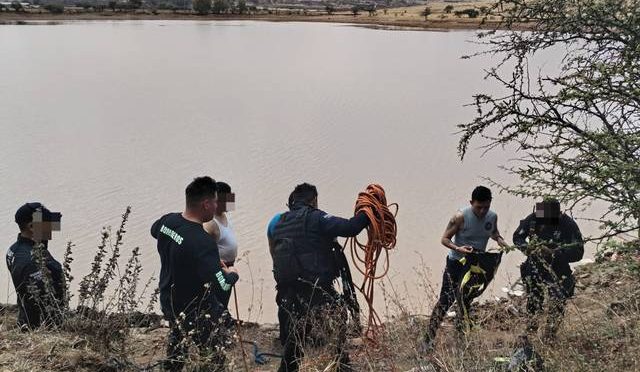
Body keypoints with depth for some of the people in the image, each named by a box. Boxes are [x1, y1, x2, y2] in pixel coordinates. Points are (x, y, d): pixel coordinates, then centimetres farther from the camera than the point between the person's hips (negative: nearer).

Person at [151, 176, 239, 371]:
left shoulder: (167, 220, -9)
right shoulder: (202, 242, -34)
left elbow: (154, 230, 17)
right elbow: (219, 285, -31)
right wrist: (232, 274, -11)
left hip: (168, 301, 8)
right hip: (196, 314, -8)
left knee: (177, 337, 32)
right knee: (215, 355, 10)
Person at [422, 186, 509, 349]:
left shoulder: (492, 217, -4)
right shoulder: (461, 217, -20)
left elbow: (493, 232, 18)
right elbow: (444, 239, -15)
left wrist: (500, 240, -4)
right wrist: (458, 248, -34)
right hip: (456, 262, -5)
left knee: (465, 303, 16)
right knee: (446, 300, -10)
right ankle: (428, 339, -6)